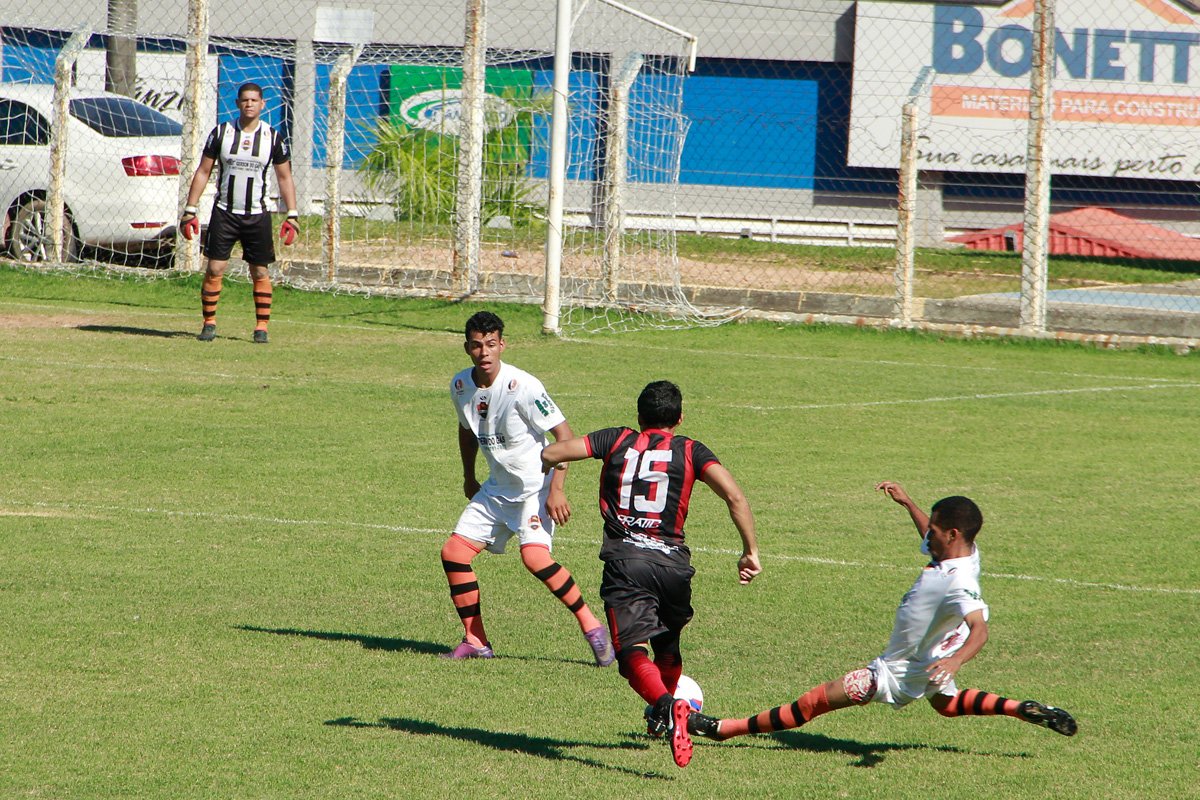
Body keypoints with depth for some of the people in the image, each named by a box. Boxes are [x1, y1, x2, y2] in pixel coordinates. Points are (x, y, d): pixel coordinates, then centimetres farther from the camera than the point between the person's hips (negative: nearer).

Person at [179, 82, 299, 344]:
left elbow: (285, 177, 7)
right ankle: (209, 323, 5)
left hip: (258, 215, 0)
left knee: (260, 272, 1)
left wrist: (292, 215, 0)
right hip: (224, 213, 0)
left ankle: (262, 326, 10)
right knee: (215, 269, -6)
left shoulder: (273, 137, 1)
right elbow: (203, 172, 5)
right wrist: (190, 211, 0)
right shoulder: (221, 133, 1)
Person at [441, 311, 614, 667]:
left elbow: (564, 435, -20)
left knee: (534, 556, -28)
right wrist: (469, 478, 26)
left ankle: (591, 626, -15)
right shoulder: (461, 386, -1)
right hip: (497, 488, 7)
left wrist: (556, 490, -25)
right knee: (453, 553, 0)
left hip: (536, 487, -7)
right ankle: (475, 641, 12)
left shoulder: (522, 387, -22)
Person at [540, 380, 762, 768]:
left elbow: (550, 454, 7)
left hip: (624, 561, -2)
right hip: (674, 562, 2)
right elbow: (734, 495, -4)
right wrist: (751, 551, 1)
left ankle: (667, 705, -41)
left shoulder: (617, 441, 12)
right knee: (667, 645, 28)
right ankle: (661, 719, 46)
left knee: (633, 651, -13)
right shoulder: (690, 451, 11)